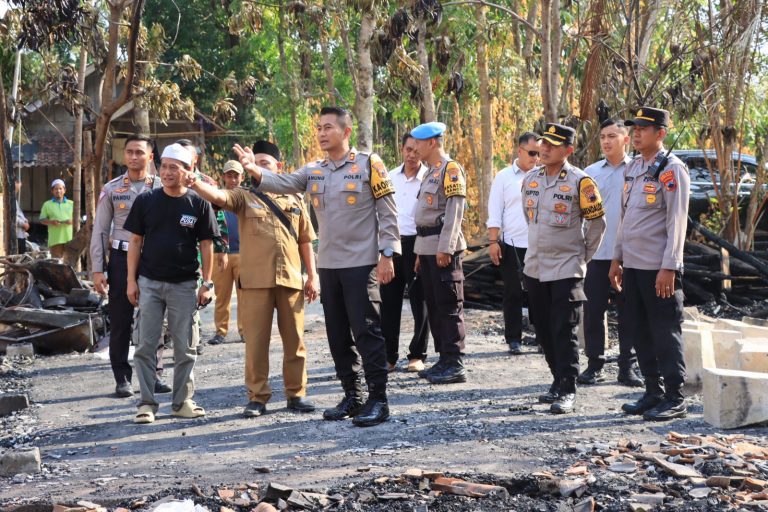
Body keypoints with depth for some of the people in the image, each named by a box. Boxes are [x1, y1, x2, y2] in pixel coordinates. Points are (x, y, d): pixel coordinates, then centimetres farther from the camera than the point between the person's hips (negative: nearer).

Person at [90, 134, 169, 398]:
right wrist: (97, 269, -2)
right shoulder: (111, 189, 3)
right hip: (121, 259, 0)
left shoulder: (160, 188, 3)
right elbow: (100, 231, 3)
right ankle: (122, 378, 11)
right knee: (120, 321, 3)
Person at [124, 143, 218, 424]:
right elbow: (135, 241, 6)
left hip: (184, 284, -1)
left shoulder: (199, 204, 0)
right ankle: (147, 403, 6)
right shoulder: (146, 201, 3)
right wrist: (131, 280, 0)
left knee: (185, 346, 5)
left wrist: (207, 283, -1)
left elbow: (206, 245, 3)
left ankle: (182, 401, 16)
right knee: (146, 345, 0)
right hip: (149, 282, 1)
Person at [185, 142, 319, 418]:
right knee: (256, 341, 0)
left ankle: (296, 393, 17)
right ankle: (257, 397, 8)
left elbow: (305, 240, 15)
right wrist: (196, 184, -35)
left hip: (290, 279, 2)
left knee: (294, 339, 6)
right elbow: (217, 196, -14)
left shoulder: (294, 199, 12)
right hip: (255, 280, -2)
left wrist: (312, 276, 10)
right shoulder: (244, 196, 5)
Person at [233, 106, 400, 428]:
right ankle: (351, 396, 21)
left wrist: (387, 255, -11)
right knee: (338, 335, 11)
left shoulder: (368, 163, -5)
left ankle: (378, 400, -1)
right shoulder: (313, 171, 10)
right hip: (328, 265, 6)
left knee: (366, 331, -7)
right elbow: (283, 184, -4)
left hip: (361, 264, -6)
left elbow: (387, 211, -6)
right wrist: (255, 171, -24)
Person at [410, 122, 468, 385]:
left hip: (443, 248, -10)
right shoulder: (432, 171, 19)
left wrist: (445, 248, -22)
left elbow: (455, 210, -17)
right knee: (433, 305, 12)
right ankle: (444, 360, 19)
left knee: (449, 306, -7)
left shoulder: (451, 169, -10)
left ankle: (455, 365, -5)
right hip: (427, 247, 10)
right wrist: (421, 252, 20)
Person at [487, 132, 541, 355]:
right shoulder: (504, 177, 4)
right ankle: (513, 339, 11)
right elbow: (494, 213, 2)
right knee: (513, 293, 5)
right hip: (512, 244, -1)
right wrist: (493, 241, -5)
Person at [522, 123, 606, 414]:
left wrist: (584, 256, 1)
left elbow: (597, 223, -3)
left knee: (564, 332, -8)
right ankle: (558, 381, 25)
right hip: (535, 268, 6)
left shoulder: (579, 182, -11)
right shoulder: (530, 180, 7)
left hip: (566, 270, -6)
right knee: (544, 330, 12)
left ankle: (567, 391, -4)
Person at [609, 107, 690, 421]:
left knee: (666, 334, -3)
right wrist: (617, 259, 18)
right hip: (632, 265, 8)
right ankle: (653, 393, 21)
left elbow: (677, 222, -14)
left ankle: (675, 400, 4)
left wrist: (669, 267, -18)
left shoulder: (671, 169, -10)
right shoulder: (632, 168, 14)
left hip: (659, 268, -8)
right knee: (640, 331, 11)